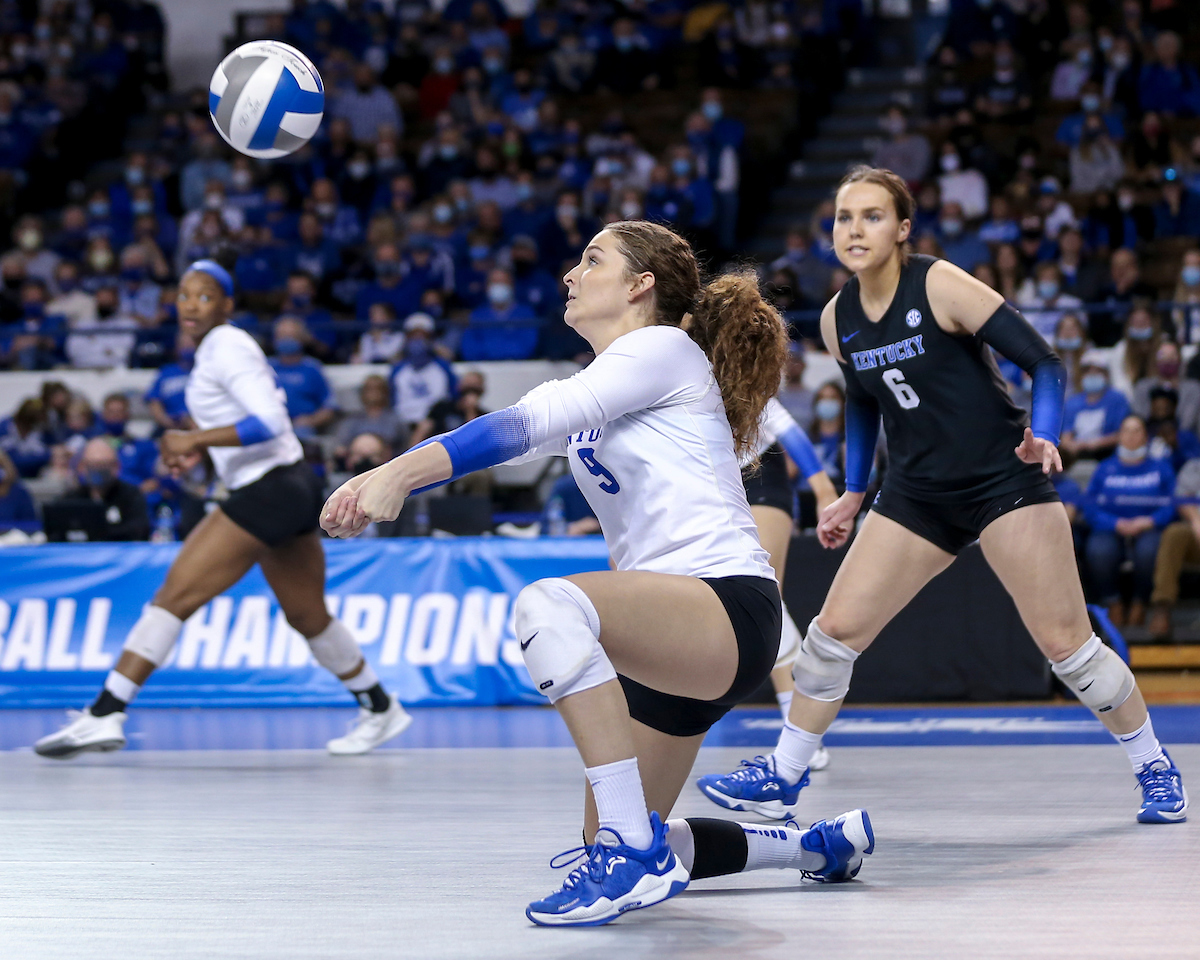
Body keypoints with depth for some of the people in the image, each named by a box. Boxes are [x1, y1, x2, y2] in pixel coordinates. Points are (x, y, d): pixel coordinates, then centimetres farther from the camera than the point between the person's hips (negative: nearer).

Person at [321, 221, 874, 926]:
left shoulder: (665, 347, -3)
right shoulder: (588, 400, 23)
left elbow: (529, 424, -16)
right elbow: (507, 435, 13)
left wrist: (400, 474, -24)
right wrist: (384, 478, -4)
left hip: (729, 608, -10)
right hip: (670, 636, 10)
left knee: (550, 604, -36)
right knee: (614, 851, 11)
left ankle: (634, 850, -34)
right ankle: (819, 846, 32)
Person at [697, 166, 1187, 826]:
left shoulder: (940, 287, -15)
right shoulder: (837, 320, 3)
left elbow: (1044, 362, -14)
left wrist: (1043, 436, -30)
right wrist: (853, 494, 17)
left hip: (1005, 482, -5)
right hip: (917, 494, 5)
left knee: (1064, 643, -6)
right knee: (834, 630, -2)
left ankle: (1155, 770, 12)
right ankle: (781, 778, 12)